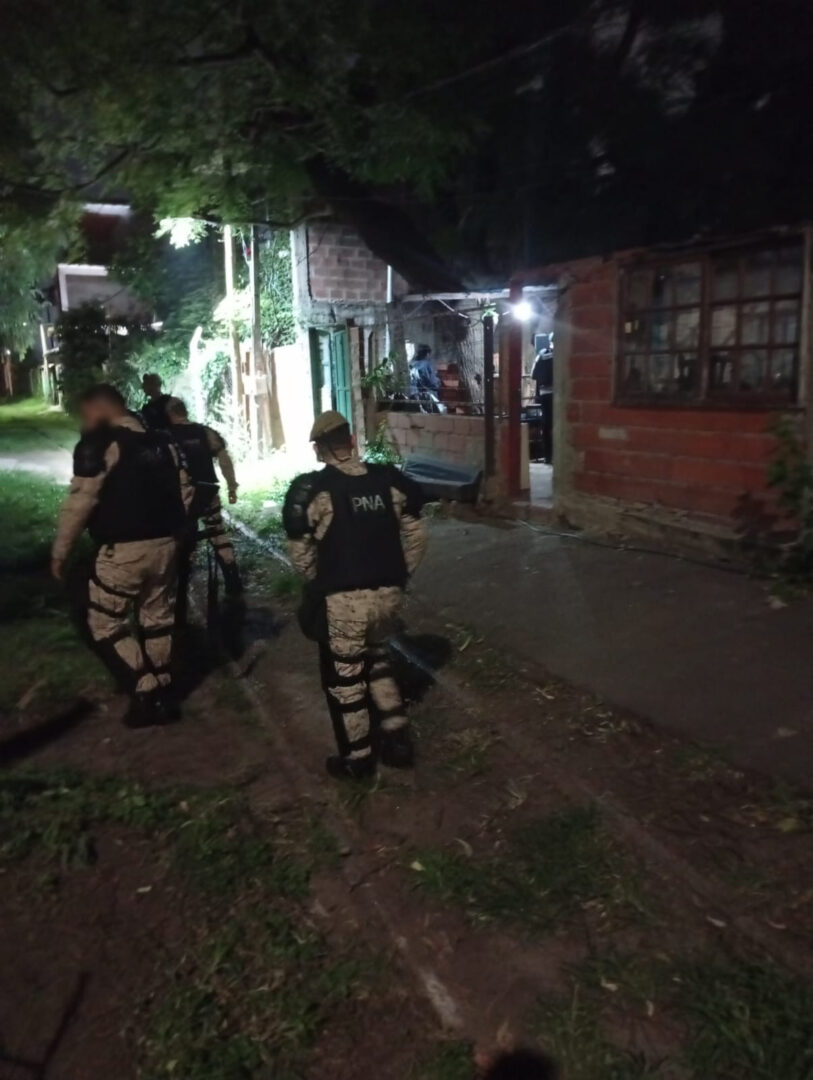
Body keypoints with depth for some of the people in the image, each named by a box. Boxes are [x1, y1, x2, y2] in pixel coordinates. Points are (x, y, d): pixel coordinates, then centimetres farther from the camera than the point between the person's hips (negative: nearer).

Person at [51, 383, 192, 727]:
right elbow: (185, 493, 13)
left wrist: (59, 551, -6)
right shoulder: (162, 442, 11)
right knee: (157, 619, 17)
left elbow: (80, 503, -15)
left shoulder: (99, 444, -10)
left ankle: (147, 692, 3)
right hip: (164, 545, 7)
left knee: (104, 624, 8)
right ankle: (161, 695, 25)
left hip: (121, 551, -7)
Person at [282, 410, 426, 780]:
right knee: (377, 661, 27)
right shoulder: (389, 481, 3)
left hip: (342, 600, -5)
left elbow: (301, 552, -8)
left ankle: (357, 758, 25)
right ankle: (397, 738, 26)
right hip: (387, 593, 5)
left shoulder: (315, 489, -11)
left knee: (344, 677, 13)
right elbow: (415, 535, 7)